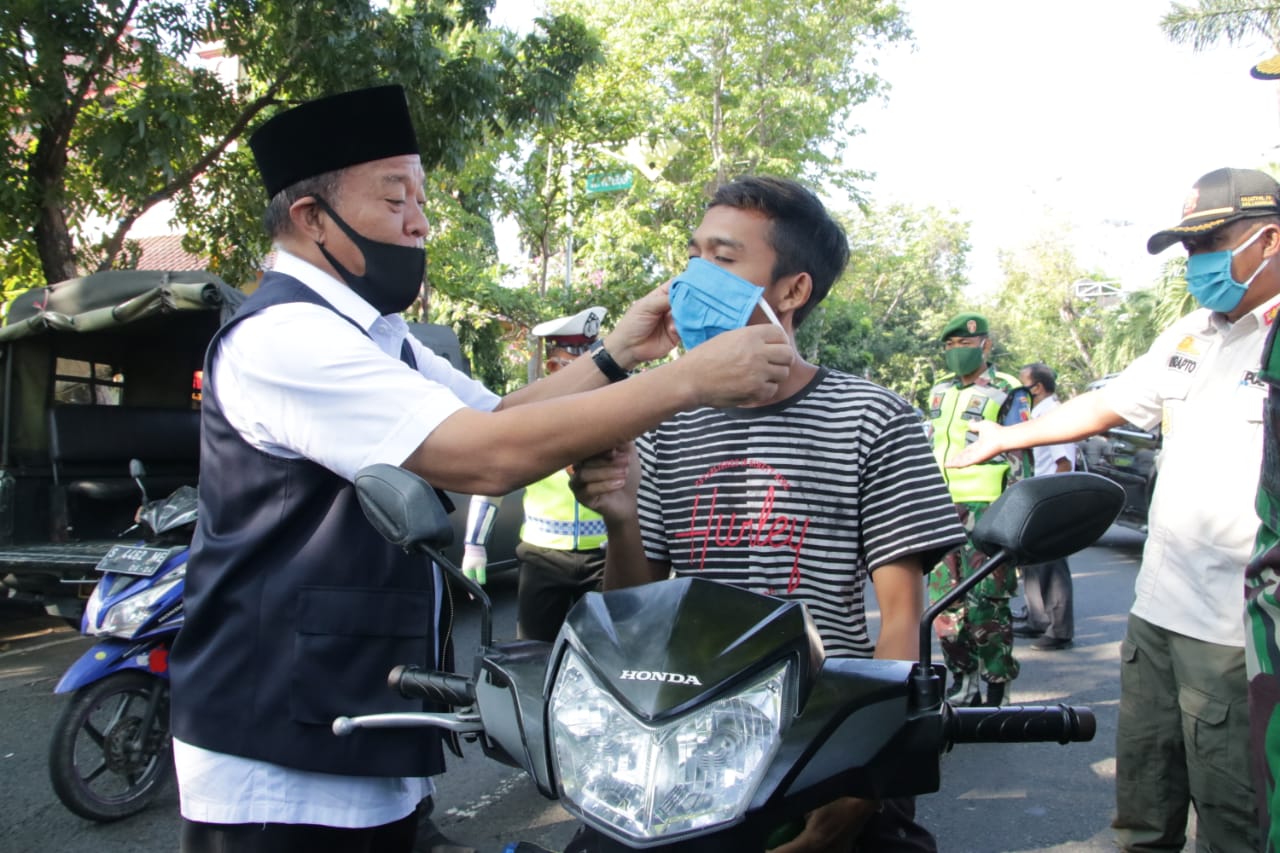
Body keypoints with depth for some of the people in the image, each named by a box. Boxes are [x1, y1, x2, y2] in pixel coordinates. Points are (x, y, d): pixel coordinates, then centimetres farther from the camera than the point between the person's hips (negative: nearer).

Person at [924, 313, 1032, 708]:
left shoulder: (1006, 393, -1)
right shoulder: (940, 391, 18)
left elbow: (1020, 460, -4)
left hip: (987, 511, -6)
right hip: (943, 509, 6)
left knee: (985, 604, -6)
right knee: (944, 602, 7)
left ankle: (994, 689, 6)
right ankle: (963, 680, 20)